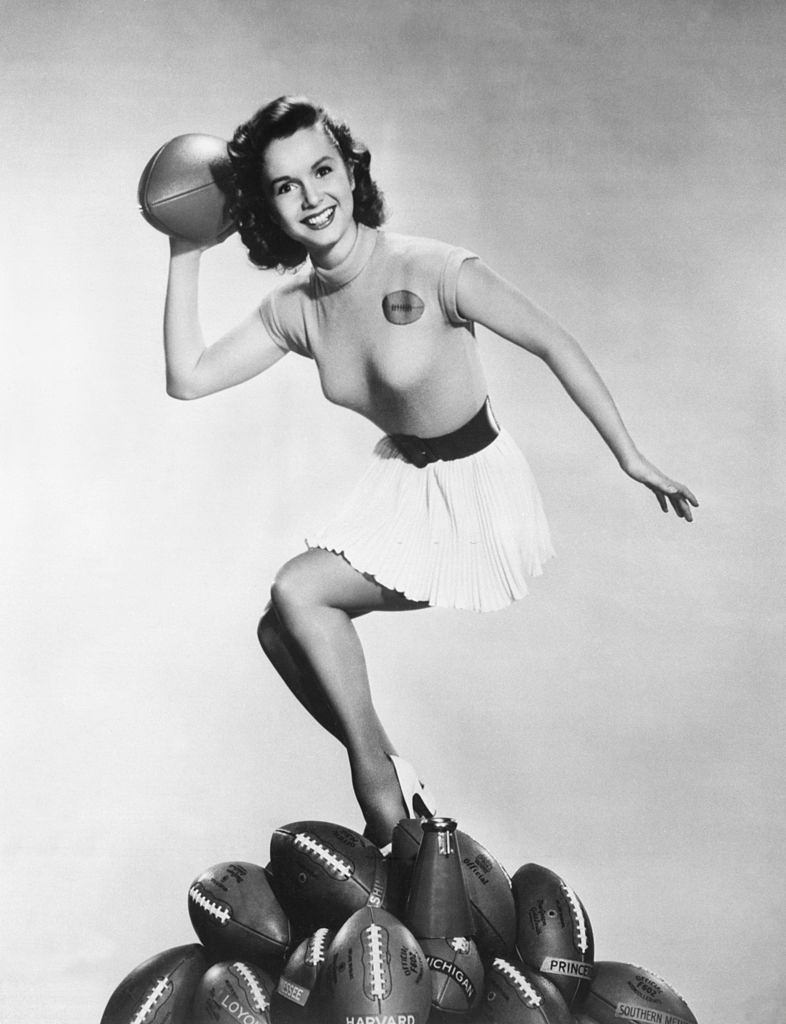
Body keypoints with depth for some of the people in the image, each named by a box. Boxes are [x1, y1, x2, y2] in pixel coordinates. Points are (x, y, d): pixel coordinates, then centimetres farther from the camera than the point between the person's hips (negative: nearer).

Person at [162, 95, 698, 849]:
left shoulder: (432, 272, -24)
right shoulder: (293, 312, -5)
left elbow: (554, 345, -17)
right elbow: (187, 379, -7)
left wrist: (630, 459, -13)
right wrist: (186, 257, -9)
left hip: (477, 488, -7)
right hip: (400, 479, 7)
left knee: (297, 593, -18)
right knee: (279, 631, 2)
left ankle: (379, 776, 2)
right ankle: (391, 786, 18)